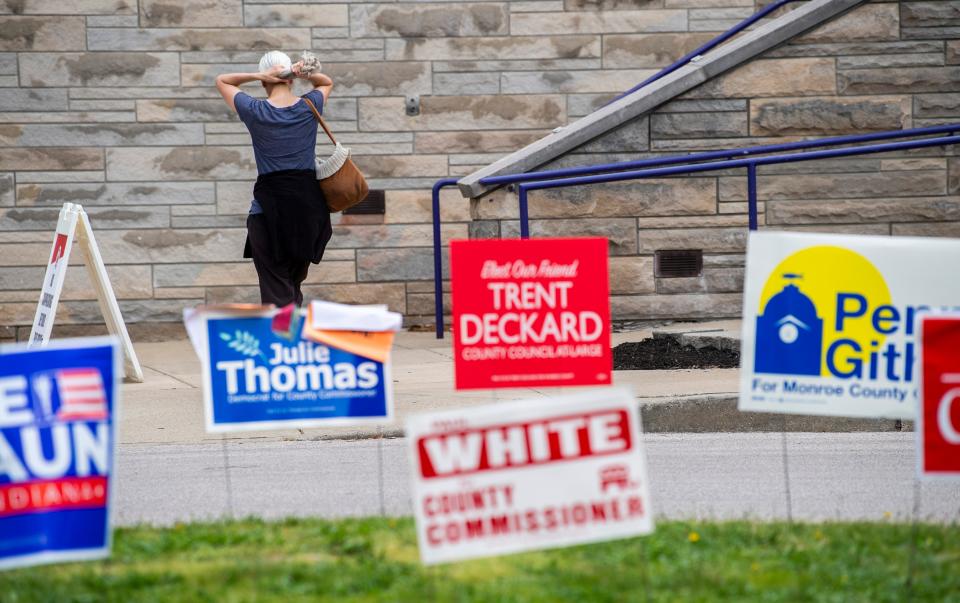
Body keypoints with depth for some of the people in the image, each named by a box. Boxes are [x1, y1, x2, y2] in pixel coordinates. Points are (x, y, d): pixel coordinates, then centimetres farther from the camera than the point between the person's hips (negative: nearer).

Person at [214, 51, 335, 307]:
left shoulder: (255, 111, -4)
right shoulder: (309, 106, 3)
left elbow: (222, 80, 12)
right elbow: (327, 83, 26)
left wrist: (258, 75, -3)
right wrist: (305, 73, 4)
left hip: (269, 207, -3)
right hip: (307, 204, 3)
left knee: (276, 291, -7)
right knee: (294, 282, 17)